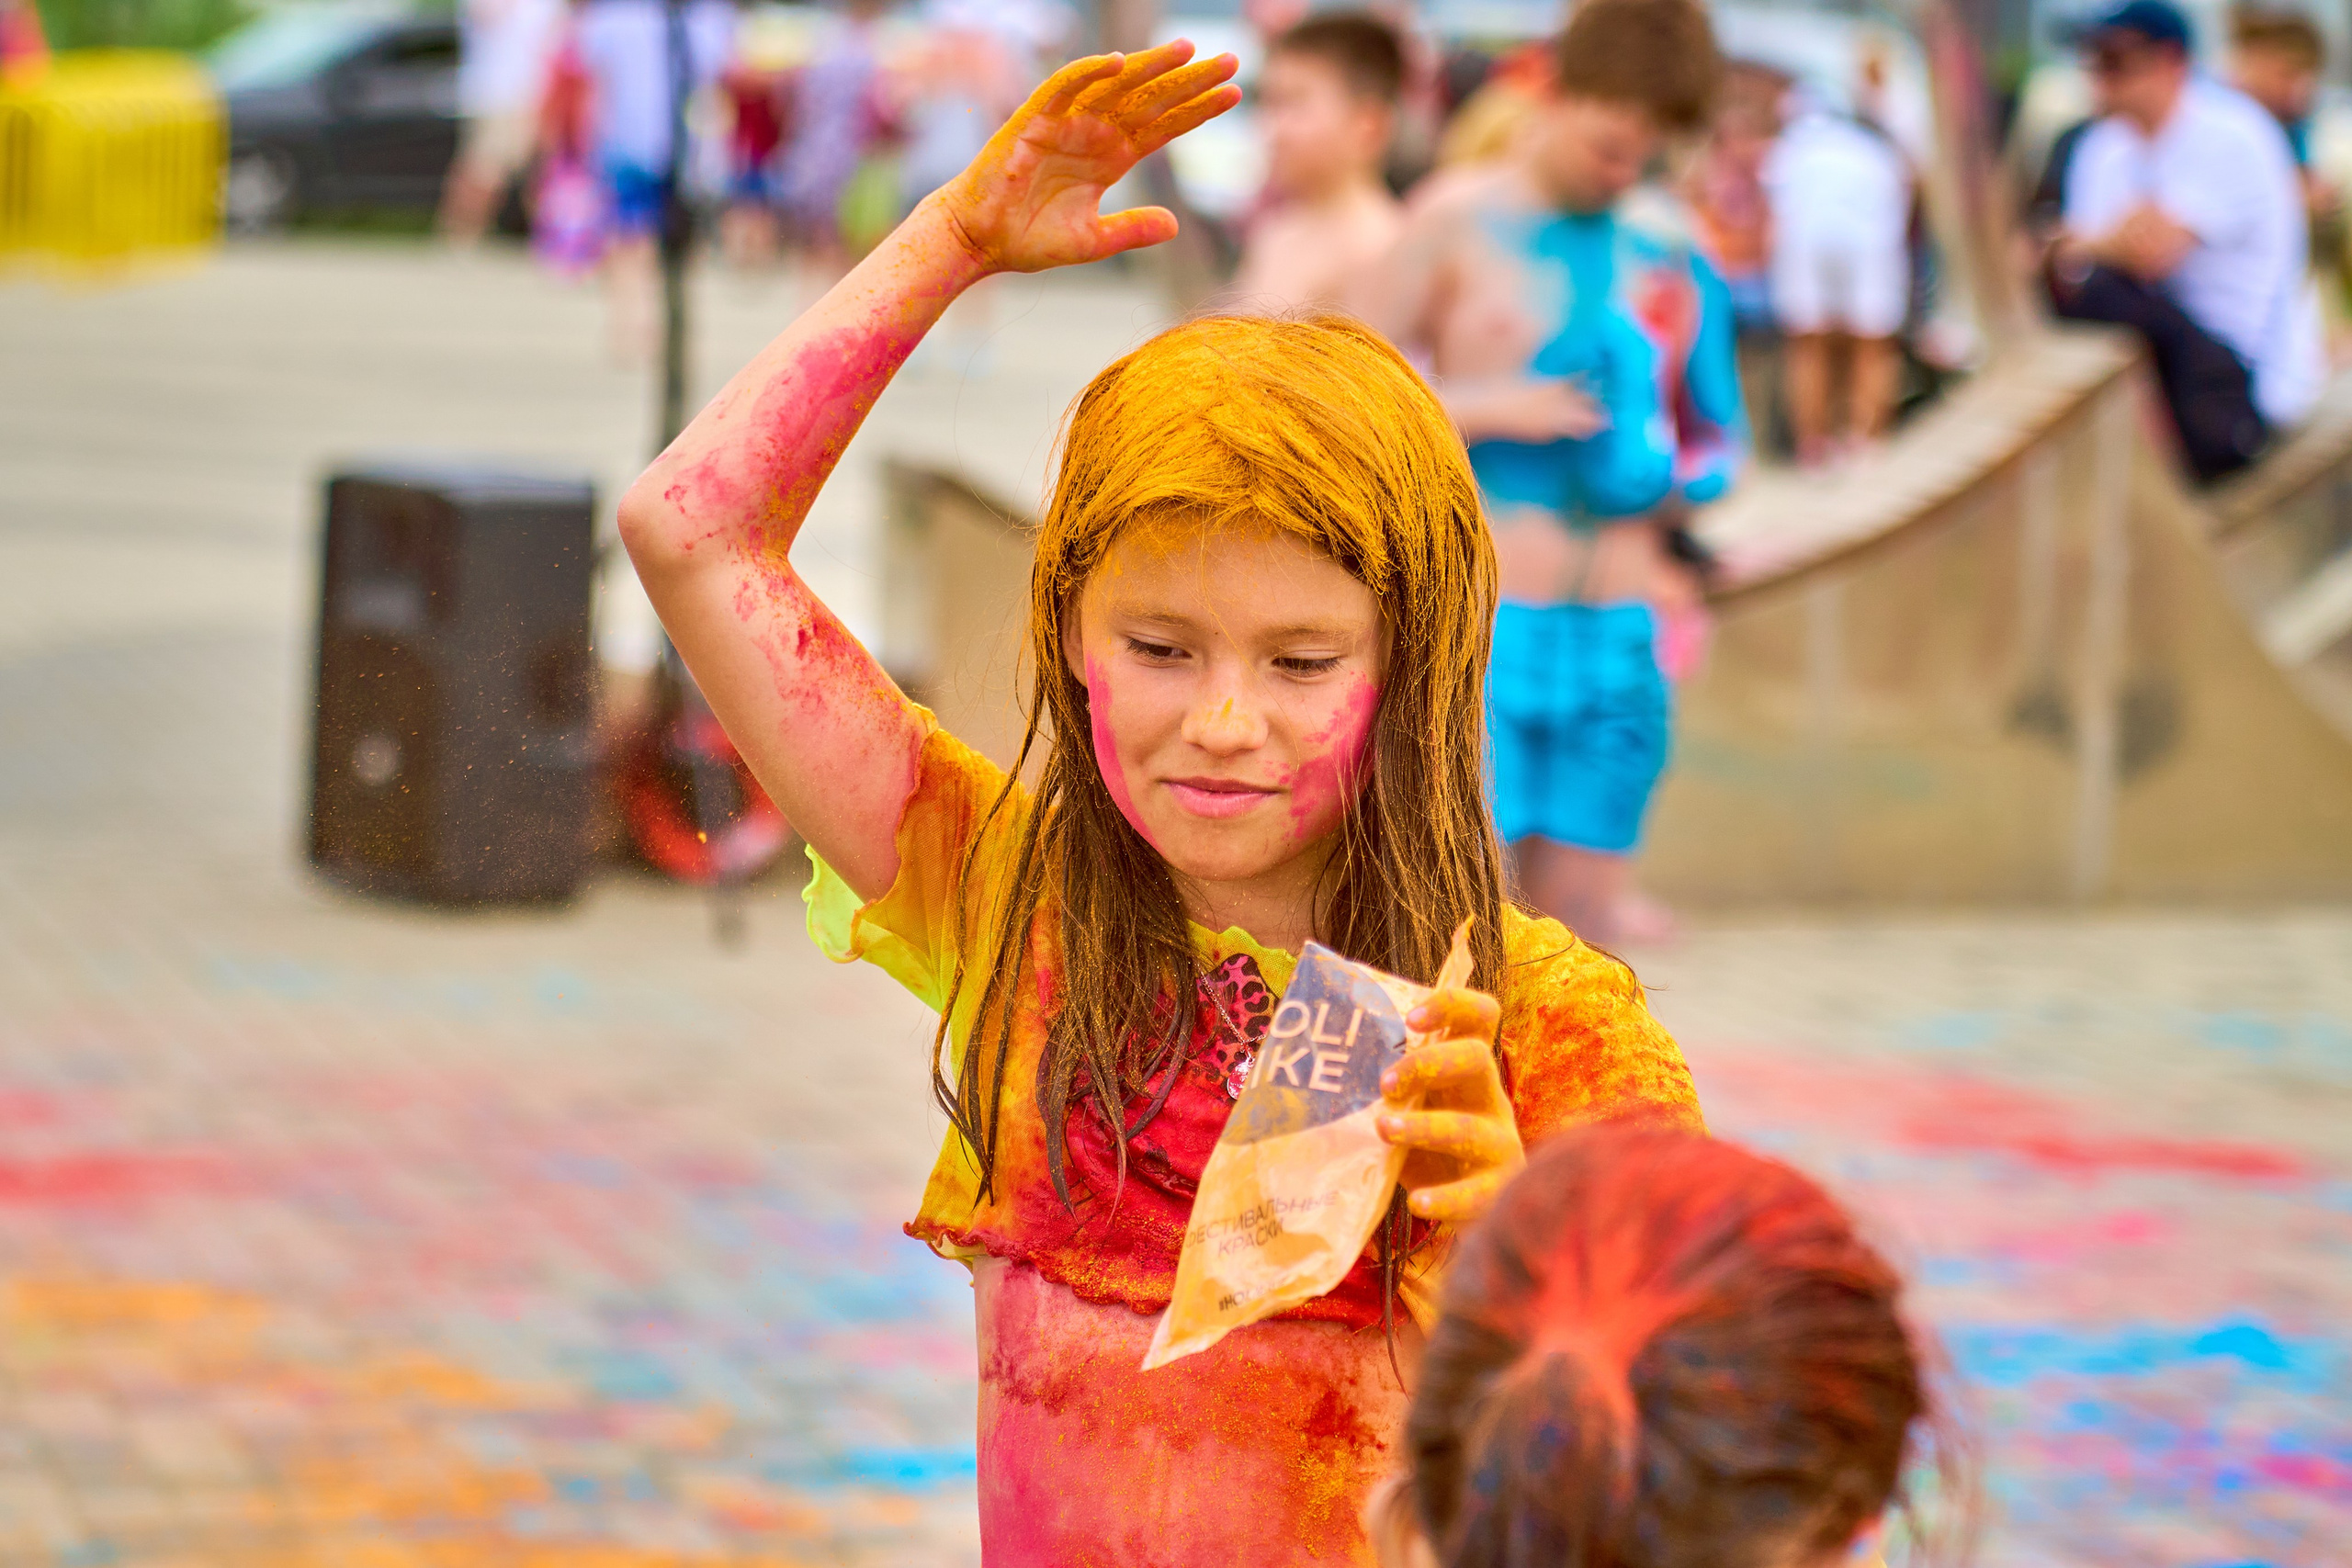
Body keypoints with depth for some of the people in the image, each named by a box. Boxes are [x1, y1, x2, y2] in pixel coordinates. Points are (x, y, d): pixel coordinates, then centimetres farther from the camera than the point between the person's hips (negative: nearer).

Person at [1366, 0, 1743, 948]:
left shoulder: (1667, 246, 10)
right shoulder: (1461, 219, -1)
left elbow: (1716, 434, 18)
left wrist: (1676, 475, -4)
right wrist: (1499, 409, -13)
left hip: (1614, 634, 4)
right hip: (1482, 624, -4)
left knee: (1584, 928, 6)